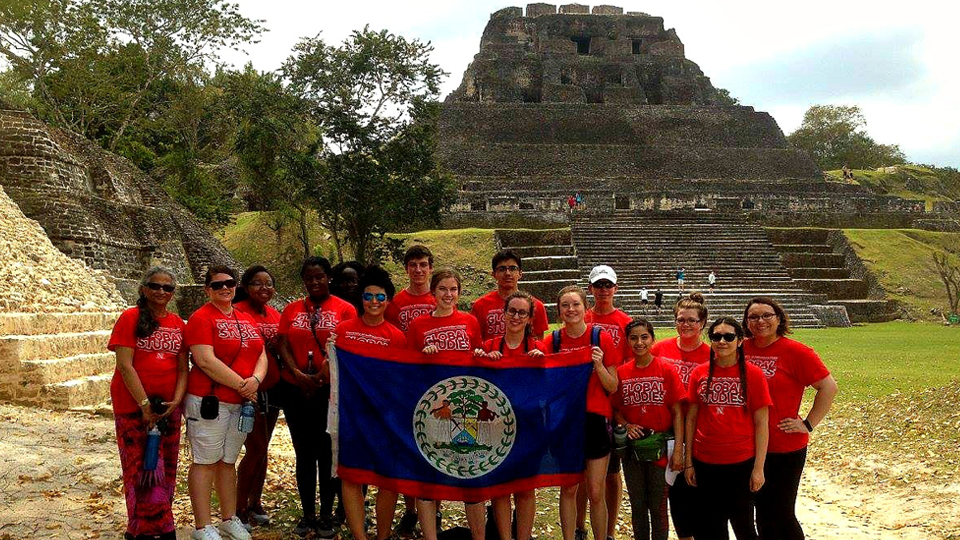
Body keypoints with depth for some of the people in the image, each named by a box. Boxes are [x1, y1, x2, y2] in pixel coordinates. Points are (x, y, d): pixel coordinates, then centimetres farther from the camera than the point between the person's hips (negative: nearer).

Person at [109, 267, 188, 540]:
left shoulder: (178, 323, 8)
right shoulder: (130, 318, -5)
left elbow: (183, 368, 7)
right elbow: (125, 365, -12)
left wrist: (176, 400, -8)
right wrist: (145, 404, -16)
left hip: (169, 407, 5)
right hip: (134, 406, -5)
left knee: (165, 469, 8)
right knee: (143, 469, -4)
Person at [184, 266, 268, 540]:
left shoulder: (246, 319, 14)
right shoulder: (201, 318, -7)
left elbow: (261, 355, 11)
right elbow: (206, 361, -17)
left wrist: (256, 379, -10)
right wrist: (241, 384, -16)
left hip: (241, 403, 6)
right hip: (209, 401, -6)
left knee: (228, 461, 15)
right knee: (205, 462, -1)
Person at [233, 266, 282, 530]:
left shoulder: (274, 314, 10)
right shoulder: (238, 311, -11)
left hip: (272, 388, 7)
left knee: (261, 448, 14)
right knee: (257, 449, -4)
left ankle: (255, 502, 26)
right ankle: (240, 509, 9)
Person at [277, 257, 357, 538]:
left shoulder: (344, 309, -1)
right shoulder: (292, 309, 10)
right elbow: (283, 346, 3)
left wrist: (323, 375, -18)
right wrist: (298, 375, -13)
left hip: (332, 391, -3)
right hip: (296, 391, 3)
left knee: (327, 452, 3)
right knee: (304, 453, 9)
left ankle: (326, 516, 14)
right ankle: (307, 515, 18)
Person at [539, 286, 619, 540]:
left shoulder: (602, 339, -4)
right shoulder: (552, 342, 1)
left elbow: (613, 388, -2)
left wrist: (599, 365, -18)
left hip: (595, 420, -1)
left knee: (596, 493, 3)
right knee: (568, 489, 9)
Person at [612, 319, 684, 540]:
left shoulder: (667, 370, -6)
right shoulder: (621, 372, 1)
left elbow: (677, 412, -6)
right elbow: (615, 409, 10)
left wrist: (678, 449, -11)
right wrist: (625, 425, -10)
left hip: (660, 446, -2)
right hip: (632, 446, 3)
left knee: (658, 507, 5)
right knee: (637, 506, 13)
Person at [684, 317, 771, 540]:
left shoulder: (753, 374, -6)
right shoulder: (699, 373, 1)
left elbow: (761, 423, -5)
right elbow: (691, 418, 5)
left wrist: (758, 468, -7)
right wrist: (688, 462, 5)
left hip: (742, 463, -2)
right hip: (705, 463, 2)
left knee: (742, 522, 11)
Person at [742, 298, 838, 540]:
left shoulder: (796, 352, -12)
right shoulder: (741, 349, 1)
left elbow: (828, 387, -9)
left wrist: (808, 424, -10)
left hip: (786, 449, -4)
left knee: (781, 515, 5)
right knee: (762, 513, 17)